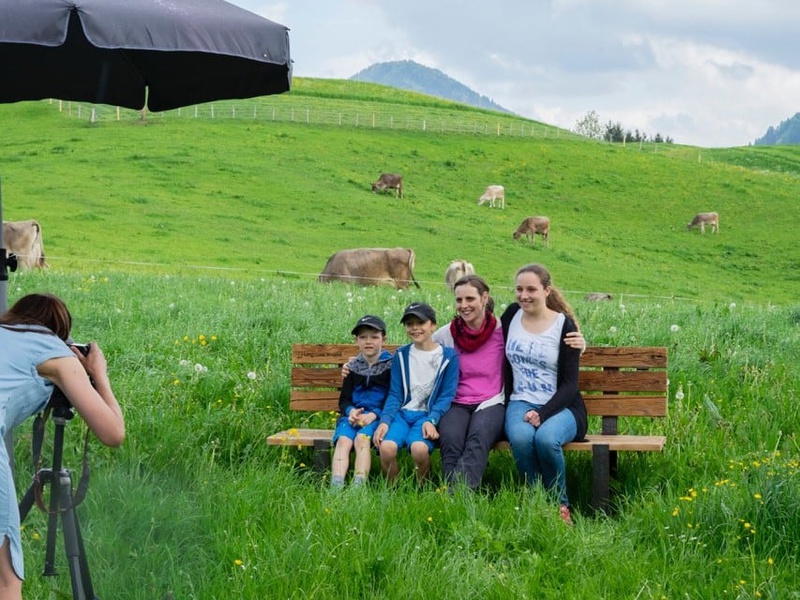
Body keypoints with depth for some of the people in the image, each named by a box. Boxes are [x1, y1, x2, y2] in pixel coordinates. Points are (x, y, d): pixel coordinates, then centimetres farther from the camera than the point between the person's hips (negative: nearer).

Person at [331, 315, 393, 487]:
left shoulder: (390, 365, 5)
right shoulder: (353, 366, 17)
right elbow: (344, 399, 17)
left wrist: (374, 415, -15)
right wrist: (350, 411, -7)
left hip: (378, 416, -3)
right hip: (353, 415, 3)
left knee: (362, 438, -32)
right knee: (343, 440, -27)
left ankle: (358, 487, -41)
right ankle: (336, 487, -41)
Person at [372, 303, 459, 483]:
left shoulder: (448, 356, 4)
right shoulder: (401, 355, 13)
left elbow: (447, 395, -1)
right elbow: (394, 394, 9)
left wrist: (431, 420, -18)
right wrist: (385, 421, -9)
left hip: (427, 414, -2)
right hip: (402, 412, 2)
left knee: (419, 448, -34)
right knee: (386, 447, -29)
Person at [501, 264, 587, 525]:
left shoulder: (565, 325, -2)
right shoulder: (512, 315, 9)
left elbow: (570, 384, -5)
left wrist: (543, 413, -20)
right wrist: (504, 404, 2)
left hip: (560, 406, -2)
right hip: (521, 402, 2)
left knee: (546, 437, -36)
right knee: (520, 437, -34)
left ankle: (560, 504, -12)